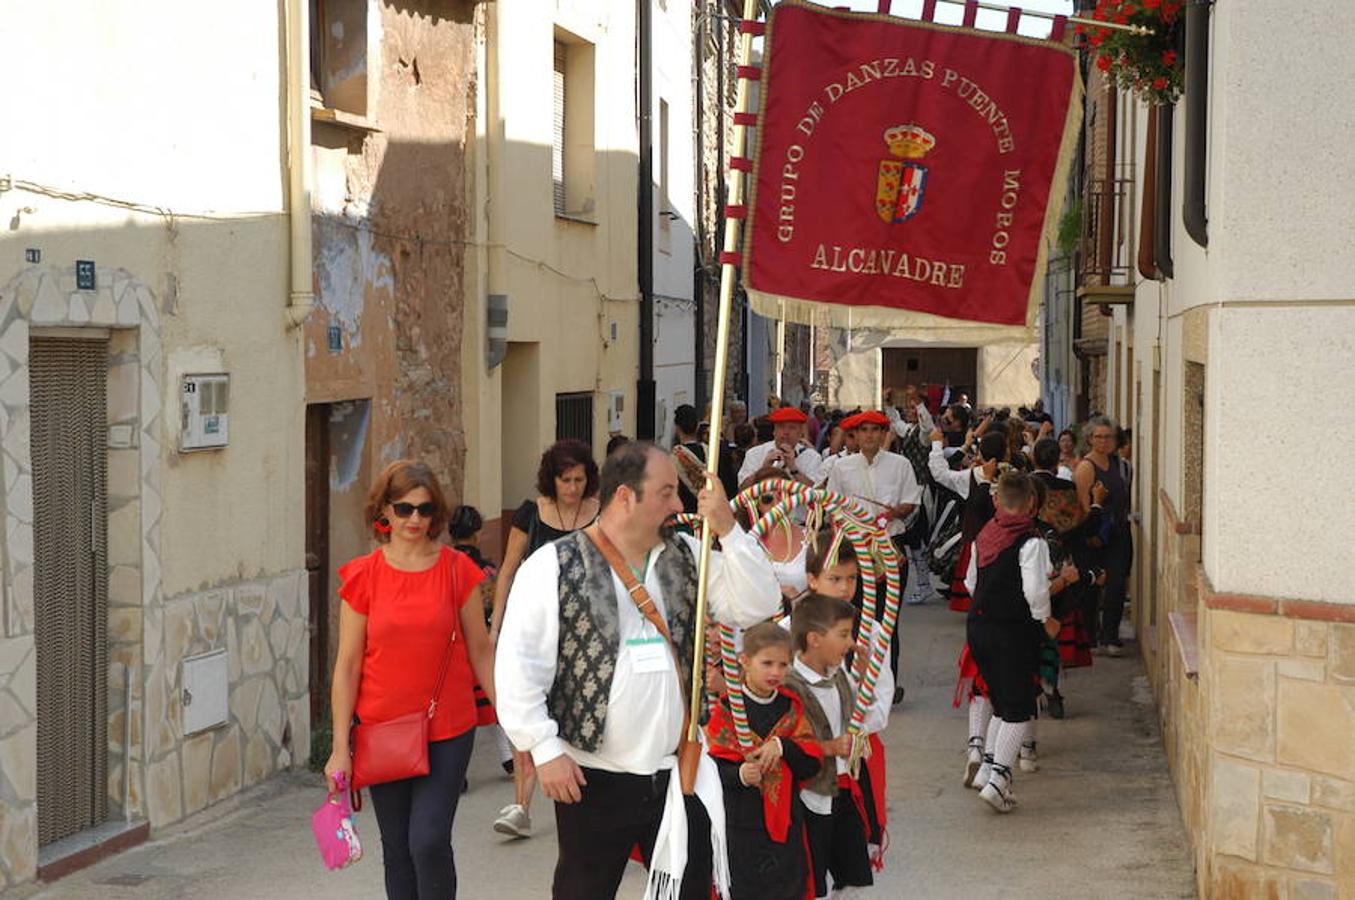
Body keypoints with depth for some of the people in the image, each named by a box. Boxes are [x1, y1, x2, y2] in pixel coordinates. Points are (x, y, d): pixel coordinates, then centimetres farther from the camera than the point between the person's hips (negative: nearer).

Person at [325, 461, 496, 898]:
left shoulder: (457, 570, -2)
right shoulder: (363, 576, -2)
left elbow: (481, 653, 4)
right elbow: (347, 665, 0)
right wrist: (340, 747, -2)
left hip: (448, 731, -1)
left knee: (430, 841, -12)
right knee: (397, 850, 10)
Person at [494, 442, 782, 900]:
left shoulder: (688, 556, 7)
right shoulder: (554, 566, -9)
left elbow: (756, 606, -2)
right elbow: (518, 665, -10)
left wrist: (727, 529, -11)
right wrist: (545, 750, -13)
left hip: (678, 775, 4)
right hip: (592, 777, -4)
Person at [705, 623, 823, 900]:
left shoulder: (792, 707, 8)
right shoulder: (727, 709, -5)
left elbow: (813, 763, 3)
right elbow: (716, 767, -9)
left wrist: (782, 746, -14)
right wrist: (739, 775, -28)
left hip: (786, 824, 4)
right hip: (740, 825, -4)